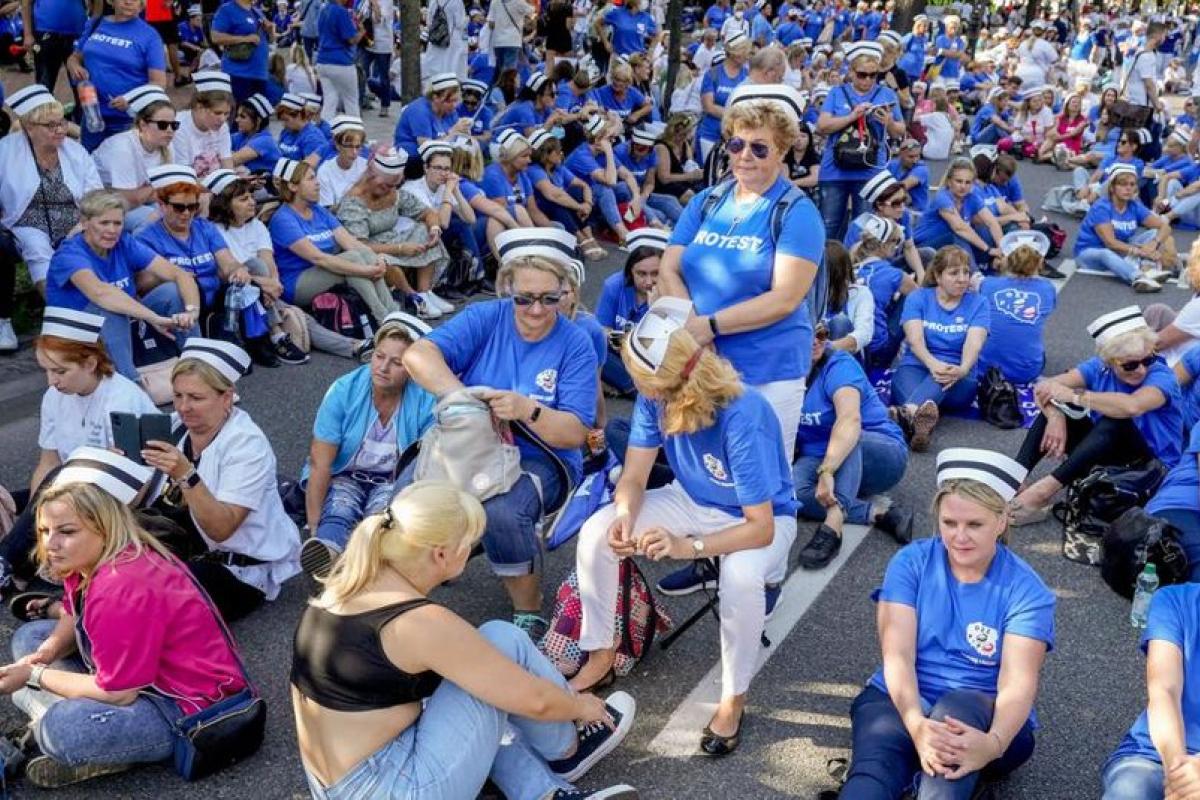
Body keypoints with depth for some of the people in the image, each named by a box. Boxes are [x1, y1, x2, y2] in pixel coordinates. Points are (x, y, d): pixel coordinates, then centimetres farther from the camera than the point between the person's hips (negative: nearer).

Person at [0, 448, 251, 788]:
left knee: (62, 729, -35)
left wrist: (35, 676, -13)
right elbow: (73, 618, 15)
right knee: (28, 636, 15)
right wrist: (45, 653, -7)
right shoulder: (87, 558, -3)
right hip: (138, 672, 11)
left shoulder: (119, 591, -31)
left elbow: (117, 693, -24)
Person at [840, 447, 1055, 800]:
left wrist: (992, 743, -39)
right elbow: (897, 656, -12)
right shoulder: (910, 562, -1)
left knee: (957, 708, -37)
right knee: (873, 771, -33)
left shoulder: (1026, 590, -4)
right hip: (902, 703, 0)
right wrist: (917, 724, -32)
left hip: (985, 718, 0)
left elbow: (1018, 682, -17)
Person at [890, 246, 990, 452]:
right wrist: (932, 363, -32)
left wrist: (963, 369, -34)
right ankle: (921, 414, -72)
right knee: (906, 374, -36)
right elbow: (915, 339, -9)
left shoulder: (978, 303, 8)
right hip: (916, 367, 0)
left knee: (944, 378, -36)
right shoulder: (917, 298, 8)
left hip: (958, 380, 0)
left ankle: (905, 414, -69)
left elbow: (974, 343, -10)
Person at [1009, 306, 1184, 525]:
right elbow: (1044, 387, -15)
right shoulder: (1100, 367, -7)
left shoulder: (1162, 376, -20)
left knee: (1114, 422, -34)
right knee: (1053, 407, -13)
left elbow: (1132, 406, -43)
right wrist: (1056, 418, -36)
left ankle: (1045, 489, -44)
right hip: (1106, 457, 5)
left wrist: (1074, 395, -31)